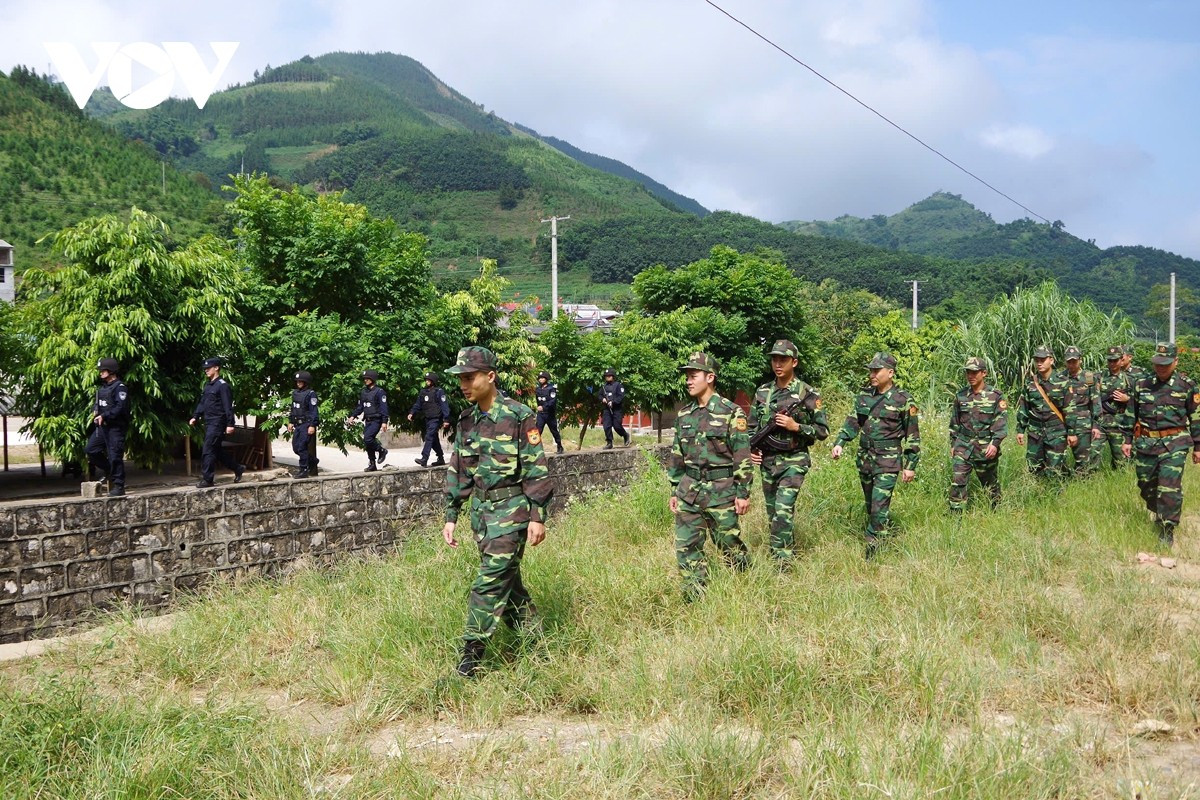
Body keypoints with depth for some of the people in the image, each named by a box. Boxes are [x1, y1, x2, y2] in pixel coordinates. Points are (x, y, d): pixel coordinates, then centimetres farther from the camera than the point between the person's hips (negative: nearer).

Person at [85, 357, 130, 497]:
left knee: (115, 456, -7)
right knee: (91, 450, 6)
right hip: (102, 426, 9)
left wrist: (104, 416, -23)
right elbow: (97, 403, 26)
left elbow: (120, 407, -20)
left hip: (115, 427, -9)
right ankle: (109, 471, 24)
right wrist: (95, 411, 5)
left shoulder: (119, 387, -11)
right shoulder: (102, 387, 17)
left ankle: (118, 486, -1)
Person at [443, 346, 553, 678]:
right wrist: (451, 516, 12)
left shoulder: (518, 416, -12)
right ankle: (534, 636, 30)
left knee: (491, 580, -9)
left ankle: (472, 651, -3)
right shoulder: (467, 420, 7)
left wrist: (538, 516, -14)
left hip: (511, 508, -7)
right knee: (507, 578, 15)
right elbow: (457, 470, 13)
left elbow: (537, 469, -12)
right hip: (481, 508, 7)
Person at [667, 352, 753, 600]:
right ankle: (694, 598, 13)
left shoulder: (731, 412, -7)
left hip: (721, 489, -5)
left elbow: (742, 456, -8)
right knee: (686, 545, 3)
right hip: (688, 490, 5)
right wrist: (674, 491, 13)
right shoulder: (684, 415, 9)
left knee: (728, 542, 6)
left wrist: (743, 493, -10)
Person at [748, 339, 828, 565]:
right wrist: (751, 449, -2)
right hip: (766, 461, 5)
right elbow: (752, 427, 15)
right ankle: (789, 547, 32)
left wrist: (796, 426, -17)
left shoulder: (808, 394, -6)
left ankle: (782, 561, -12)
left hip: (793, 460, -5)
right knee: (773, 511, 13)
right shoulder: (762, 392, 6)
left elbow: (823, 431, -3)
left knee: (783, 510, -17)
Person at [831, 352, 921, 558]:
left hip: (888, 462, -6)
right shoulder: (864, 395, 6)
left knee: (879, 506, -11)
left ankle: (872, 548, -4)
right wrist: (839, 443, -4)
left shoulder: (903, 400, -8)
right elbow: (852, 421, 11)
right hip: (864, 458, 6)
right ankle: (886, 529, 38)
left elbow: (913, 435, -4)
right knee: (870, 505, 16)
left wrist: (910, 465, -4)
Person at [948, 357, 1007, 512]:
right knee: (957, 481, -9)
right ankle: (955, 516, -6)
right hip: (963, 446, 2)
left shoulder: (995, 396, -5)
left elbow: (1001, 422, -9)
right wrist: (953, 444, 13)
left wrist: (995, 443, -19)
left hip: (986, 448, -2)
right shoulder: (961, 396, 6)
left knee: (990, 482, 13)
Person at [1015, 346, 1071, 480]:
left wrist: (1071, 432, -5)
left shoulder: (1062, 382, -4)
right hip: (1035, 432, 3)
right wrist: (1020, 430, 7)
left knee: (1055, 469, -3)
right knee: (1034, 468, 8)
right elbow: (1022, 408, 9)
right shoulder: (1029, 383, 5)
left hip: (1057, 433, -3)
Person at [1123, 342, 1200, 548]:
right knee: (1146, 485, 10)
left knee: (1169, 487, -11)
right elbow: (1132, 415, 15)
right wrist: (1128, 440, 12)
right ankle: (1158, 515, 35)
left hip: (1174, 444, -3)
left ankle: (1168, 529, -1)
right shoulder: (1142, 384, 8)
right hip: (1145, 443, 3)